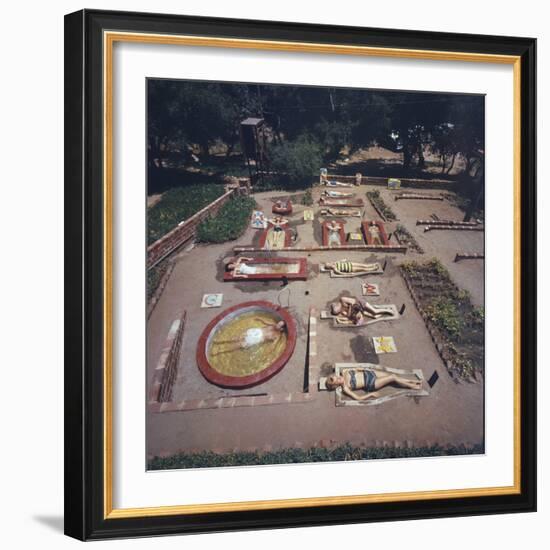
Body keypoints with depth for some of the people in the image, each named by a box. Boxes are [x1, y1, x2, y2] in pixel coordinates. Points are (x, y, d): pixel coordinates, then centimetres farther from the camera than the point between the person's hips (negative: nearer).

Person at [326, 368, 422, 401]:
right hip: (370, 384, -6)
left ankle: (413, 381, 22)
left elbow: (356, 368, 12)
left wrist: (366, 369, 4)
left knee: (393, 375, 2)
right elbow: (358, 398, -21)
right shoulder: (345, 388, -21)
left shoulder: (344, 372, -5)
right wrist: (371, 394, -18)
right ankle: (413, 386, 13)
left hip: (367, 373, 6)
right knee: (392, 378, -7)